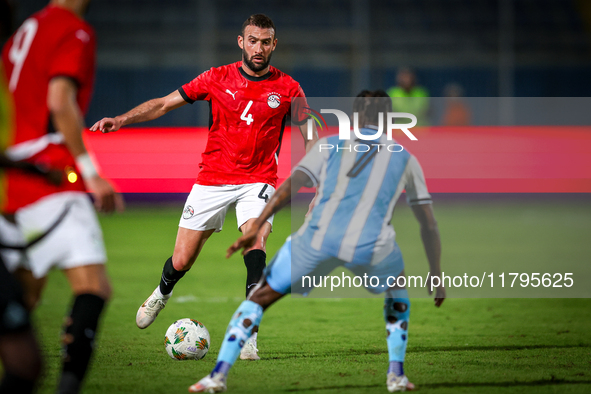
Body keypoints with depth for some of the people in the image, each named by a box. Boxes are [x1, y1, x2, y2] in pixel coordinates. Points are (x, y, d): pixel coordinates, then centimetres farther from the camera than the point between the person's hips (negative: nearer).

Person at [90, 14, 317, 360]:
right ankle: (163, 293, 41)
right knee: (181, 262, 4)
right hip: (212, 180, 1)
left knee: (255, 244, -28)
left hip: (257, 182, -1)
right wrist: (121, 120, -10)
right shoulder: (218, 79, -1)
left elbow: (310, 137, 5)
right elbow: (165, 103, 2)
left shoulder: (287, 88, -2)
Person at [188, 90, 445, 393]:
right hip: (370, 247, 1)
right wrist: (437, 278, 31)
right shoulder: (405, 159, 23)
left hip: (319, 239, 0)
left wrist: (255, 228, -2)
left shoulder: (330, 145, 21)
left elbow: (290, 186, 5)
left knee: (260, 297, 17)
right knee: (397, 286, 35)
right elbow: (429, 224, 23)